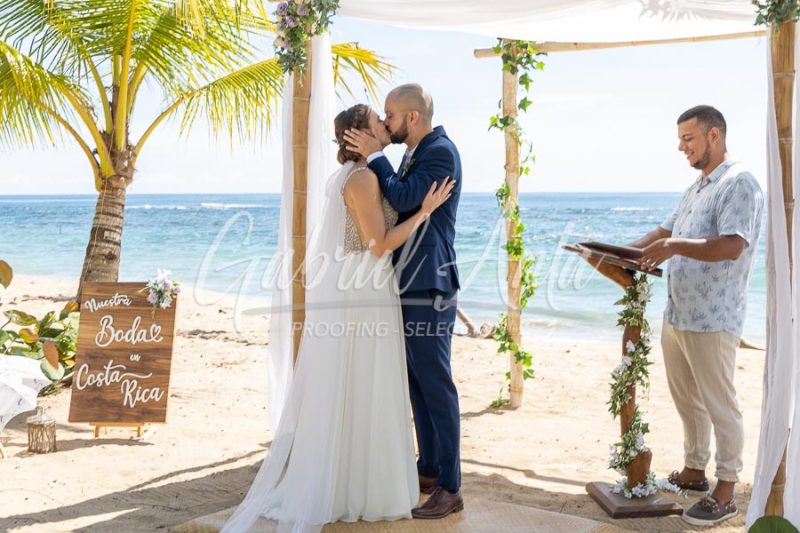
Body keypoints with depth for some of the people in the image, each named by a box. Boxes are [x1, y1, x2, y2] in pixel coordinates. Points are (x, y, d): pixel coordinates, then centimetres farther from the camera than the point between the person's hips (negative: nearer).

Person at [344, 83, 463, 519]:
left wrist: (374, 157, -11)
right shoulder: (415, 154, 17)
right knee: (417, 382, 14)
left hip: (428, 289, -10)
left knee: (435, 385, -7)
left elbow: (404, 199, -21)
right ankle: (429, 470, 25)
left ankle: (450, 488, 0)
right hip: (409, 287, 10)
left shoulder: (440, 151, -12)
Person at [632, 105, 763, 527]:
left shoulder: (738, 184, -13)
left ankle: (725, 494, 8)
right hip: (676, 314, 9)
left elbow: (731, 247, -24)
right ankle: (694, 472, 31)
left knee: (719, 407, 0)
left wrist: (674, 247, -22)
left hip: (712, 321, -9)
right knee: (687, 401, 18)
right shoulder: (696, 188, 17)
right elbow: (665, 231, 24)